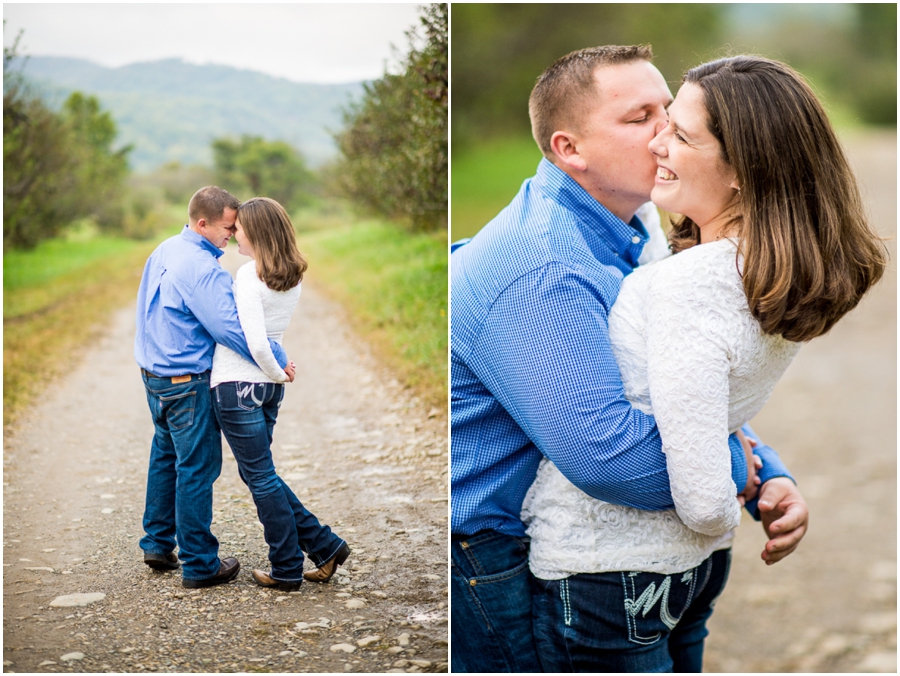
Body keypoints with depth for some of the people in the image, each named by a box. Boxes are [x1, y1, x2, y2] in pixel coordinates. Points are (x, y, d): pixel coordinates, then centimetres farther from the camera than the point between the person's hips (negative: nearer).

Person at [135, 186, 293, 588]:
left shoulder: (164, 251, 8)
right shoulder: (201, 268, -23)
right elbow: (230, 328, -26)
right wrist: (278, 360, -17)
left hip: (154, 374, 10)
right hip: (187, 382, -10)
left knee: (166, 456, 21)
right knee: (197, 468, -1)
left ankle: (157, 544, 30)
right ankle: (199, 565, 6)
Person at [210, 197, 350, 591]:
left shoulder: (249, 275, -17)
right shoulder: (292, 277, 8)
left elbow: (256, 342, -23)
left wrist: (277, 373, -8)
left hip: (237, 384, -8)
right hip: (268, 385, 8)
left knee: (260, 477, 4)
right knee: (261, 474, 19)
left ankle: (287, 572, 15)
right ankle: (325, 547, 18)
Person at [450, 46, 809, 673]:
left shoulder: (624, 238, 7)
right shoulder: (540, 274, -29)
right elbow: (604, 450, -38)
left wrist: (774, 478, -6)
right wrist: (745, 465, -21)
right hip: (482, 553, -10)